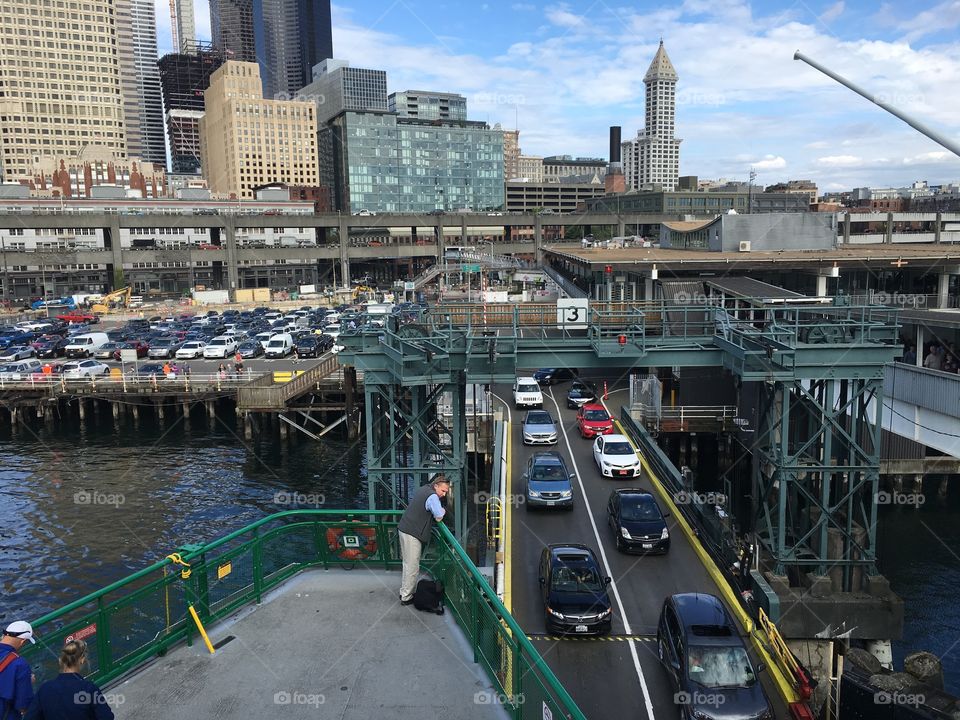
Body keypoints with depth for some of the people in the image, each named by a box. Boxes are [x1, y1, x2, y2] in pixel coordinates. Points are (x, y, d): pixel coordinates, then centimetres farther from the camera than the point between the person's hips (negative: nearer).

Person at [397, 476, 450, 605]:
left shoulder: (423, 489, 14)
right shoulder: (432, 496, -17)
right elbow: (439, 517, -19)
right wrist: (442, 510, 2)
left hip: (404, 528, 10)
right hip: (412, 534, -10)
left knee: (408, 564, 20)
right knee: (412, 567, -3)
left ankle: (404, 591, 29)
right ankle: (406, 597, 3)